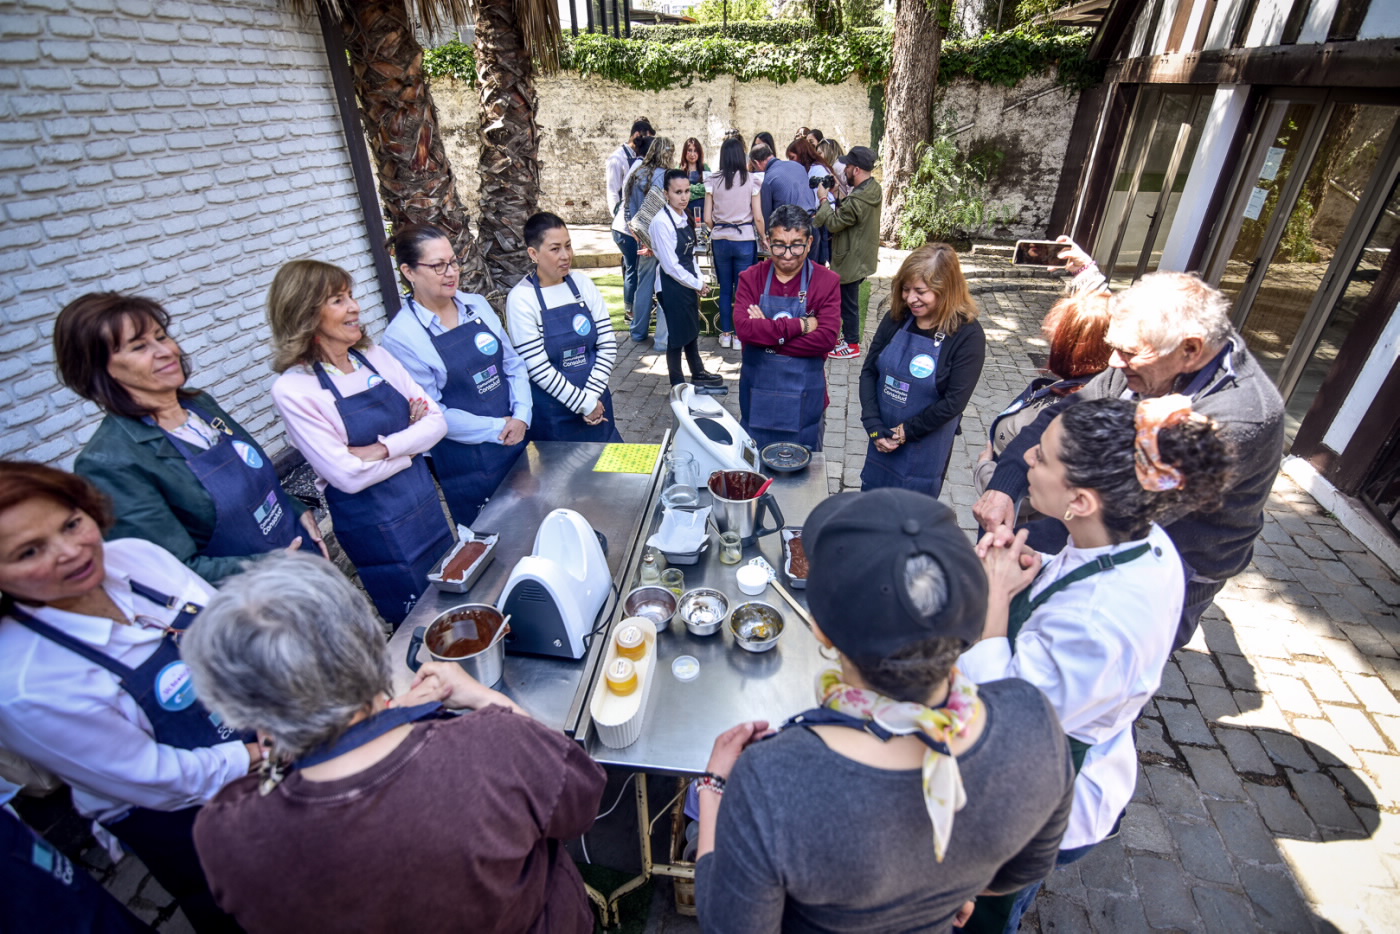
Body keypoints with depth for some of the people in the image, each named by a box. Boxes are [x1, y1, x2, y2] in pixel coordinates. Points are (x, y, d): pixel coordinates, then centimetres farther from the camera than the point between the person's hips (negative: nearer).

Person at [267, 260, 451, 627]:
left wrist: (384, 448, -20)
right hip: (375, 527, -5)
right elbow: (350, 475, -21)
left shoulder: (375, 357, -1)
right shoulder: (293, 389, -17)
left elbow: (436, 420, -5)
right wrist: (412, 443, -10)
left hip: (426, 504, 6)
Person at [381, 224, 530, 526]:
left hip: (517, 441, 5)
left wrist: (521, 416, -10)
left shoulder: (478, 305, 0)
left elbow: (513, 364, 5)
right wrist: (497, 429, -15)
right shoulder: (402, 336, -15)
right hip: (466, 462, -5)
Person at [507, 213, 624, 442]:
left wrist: (592, 396, -12)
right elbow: (538, 368, -16)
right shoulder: (521, 298, -12)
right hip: (551, 414, -4)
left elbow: (607, 347, -2)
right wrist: (584, 403, -13)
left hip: (597, 405, 4)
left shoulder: (583, 285, 0)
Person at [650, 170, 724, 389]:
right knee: (677, 335, 4)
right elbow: (671, 265, -20)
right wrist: (697, 284, -13)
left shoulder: (685, 218, 6)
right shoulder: (661, 221, -19)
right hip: (671, 285, -8)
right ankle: (678, 384, 20)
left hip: (688, 282, 8)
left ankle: (698, 374, 39)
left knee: (692, 330, 21)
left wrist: (699, 282, 1)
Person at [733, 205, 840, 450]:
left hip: (804, 397, -1)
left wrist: (766, 332, -18)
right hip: (757, 393, 1)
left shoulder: (827, 282, -5)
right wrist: (799, 325, -20)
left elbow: (827, 338, -17)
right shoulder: (751, 278, -1)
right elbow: (744, 328, -17)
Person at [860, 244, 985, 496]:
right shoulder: (896, 319, -5)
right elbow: (868, 372, -3)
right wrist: (874, 427, -13)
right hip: (882, 439, 4)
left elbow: (954, 403, -18)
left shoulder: (967, 335, -16)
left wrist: (905, 432, -14)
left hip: (924, 449, -4)